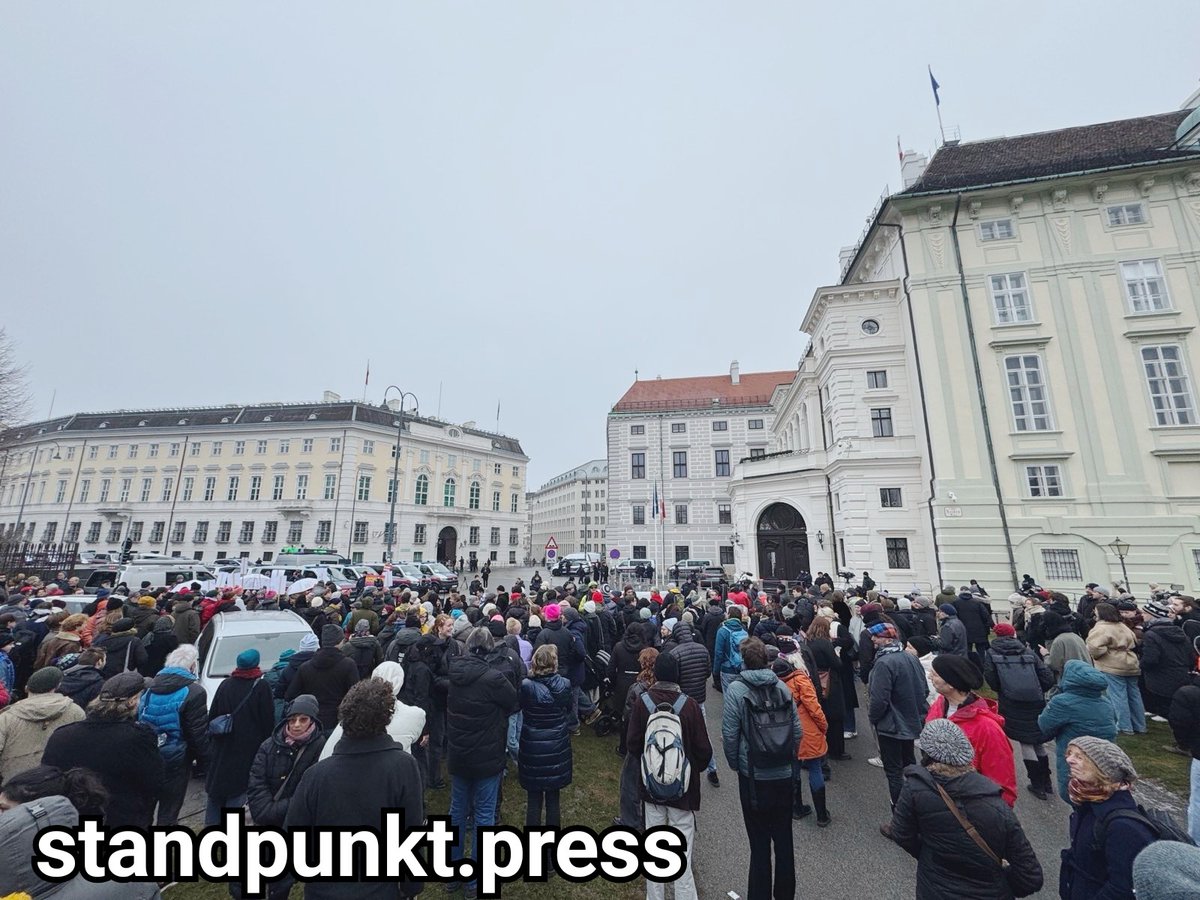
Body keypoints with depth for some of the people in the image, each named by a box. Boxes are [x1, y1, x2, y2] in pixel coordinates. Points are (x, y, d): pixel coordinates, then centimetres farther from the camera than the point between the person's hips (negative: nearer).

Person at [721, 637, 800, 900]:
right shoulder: (781, 686, -6)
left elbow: (730, 734, -15)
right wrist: (788, 759, 12)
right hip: (784, 775, 4)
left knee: (759, 842, 12)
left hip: (754, 777, -3)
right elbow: (797, 729, -2)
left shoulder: (736, 688, -16)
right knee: (784, 839, 20)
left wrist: (735, 763, 2)